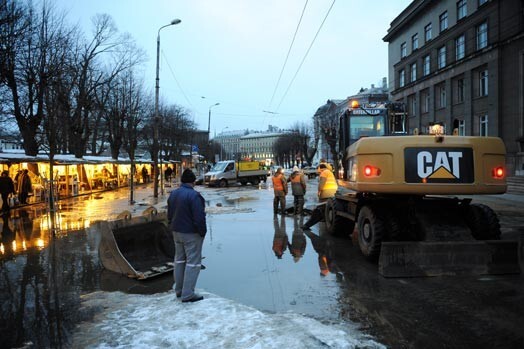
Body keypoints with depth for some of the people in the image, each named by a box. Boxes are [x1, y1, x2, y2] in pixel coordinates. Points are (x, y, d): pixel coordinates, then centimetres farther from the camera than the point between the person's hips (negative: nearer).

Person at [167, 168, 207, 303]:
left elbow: (170, 215, 14)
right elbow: (199, 217, -23)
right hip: (191, 233, -8)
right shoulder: (194, 195, -21)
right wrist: (202, 232, -10)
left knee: (179, 259, 18)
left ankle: (179, 290, 27)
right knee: (193, 262, -1)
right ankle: (187, 294, 0)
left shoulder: (173, 194, 6)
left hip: (177, 232, 8)